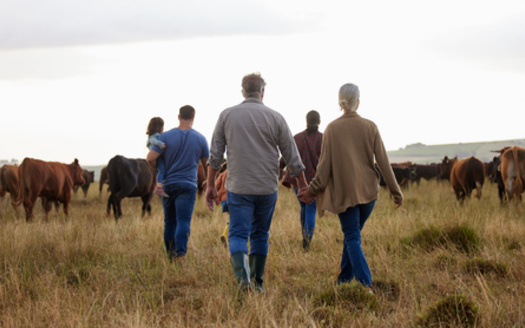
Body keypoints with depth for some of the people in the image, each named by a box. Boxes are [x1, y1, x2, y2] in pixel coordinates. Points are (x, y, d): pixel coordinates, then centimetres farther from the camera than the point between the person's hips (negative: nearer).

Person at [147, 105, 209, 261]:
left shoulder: (166, 136, -3)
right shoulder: (200, 139, -1)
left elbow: (150, 158, -10)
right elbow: (206, 162, 11)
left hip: (167, 184, 2)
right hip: (188, 185, -2)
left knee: (170, 222, 12)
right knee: (183, 221, -8)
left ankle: (170, 254, 19)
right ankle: (180, 254, -21)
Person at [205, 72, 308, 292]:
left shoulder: (227, 115, 1)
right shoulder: (275, 118, 0)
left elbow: (215, 155, 2)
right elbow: (292, 157, 3)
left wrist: (210, 186, 8)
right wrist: (303, 185, 13)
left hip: (238, 187, -1)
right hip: (267, 188, 1)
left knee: (238, 234, -1)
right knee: (260, 235, 14)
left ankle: (243, 276, -24)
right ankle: (257, 282, 17)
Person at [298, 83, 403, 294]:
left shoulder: (332, 129, -5)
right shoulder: (370, 127, -2)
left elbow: (325, 164, -7)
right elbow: (383, 161, -1)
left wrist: (313, 190, 2)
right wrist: (395, 191, 4)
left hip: (344, 191, -2)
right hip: (368, 190, 2)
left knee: (352, 237, -2)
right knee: (352, 233, 17)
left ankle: (365, 283, -19)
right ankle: (344, 280, 22)